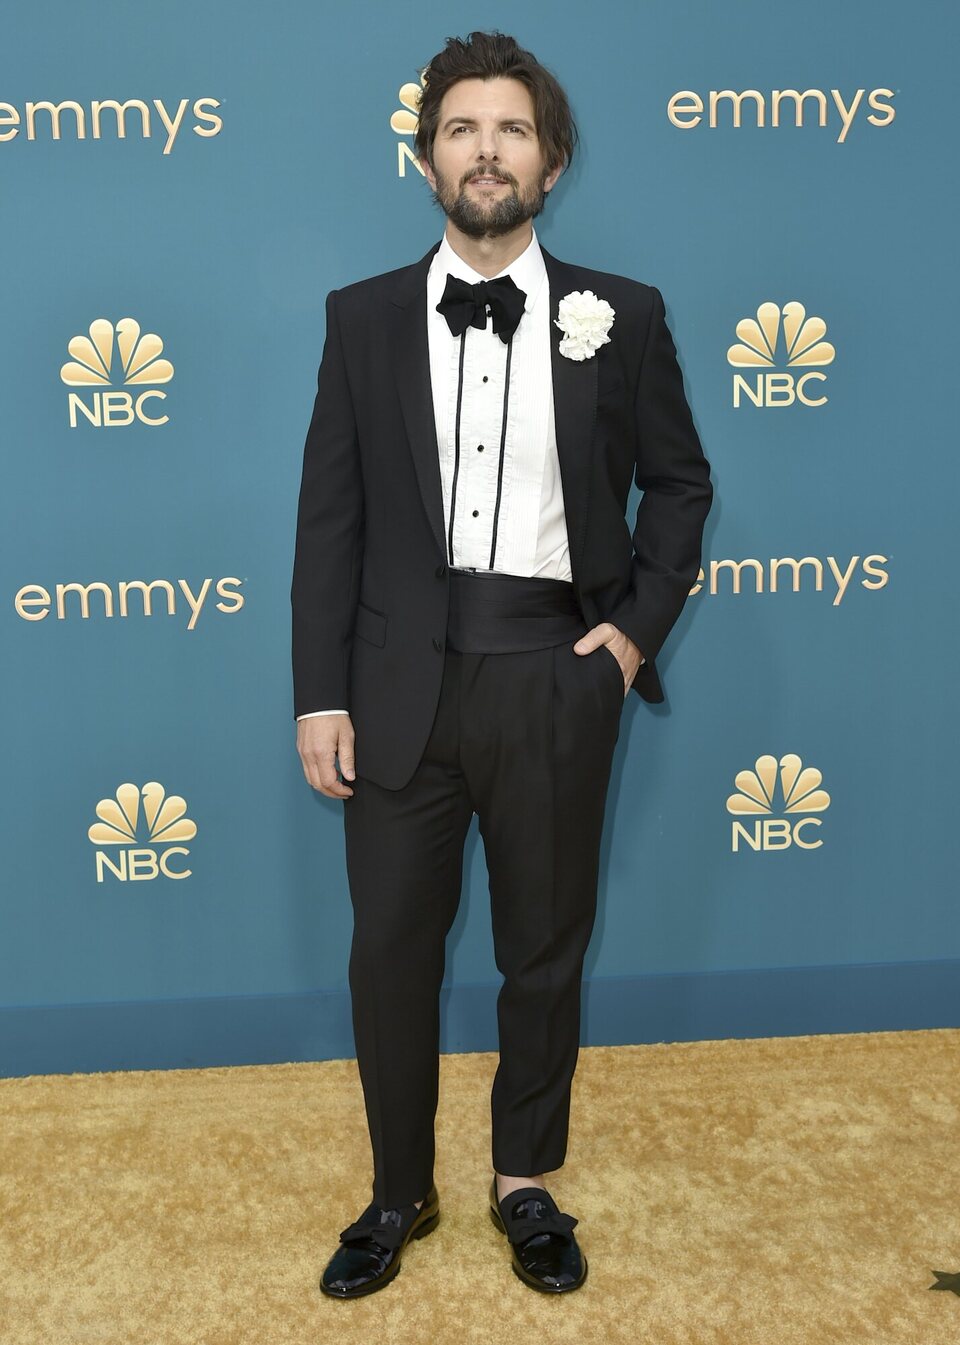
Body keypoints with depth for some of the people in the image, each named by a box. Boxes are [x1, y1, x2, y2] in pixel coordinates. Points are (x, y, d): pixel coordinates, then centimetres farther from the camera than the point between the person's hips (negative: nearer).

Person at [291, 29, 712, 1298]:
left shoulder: (621, 316, 2)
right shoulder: (364, 316, 4)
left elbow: (678, 482, 12)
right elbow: (330, 516, 2)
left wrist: (638, 627, 0)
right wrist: (320, 695, -2)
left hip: (556, 681, 0)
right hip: (403, 681, 1)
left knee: (545, 950, 13)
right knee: (389, 948, 9)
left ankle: (527, 1183, 34)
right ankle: (400, 1193, 31)